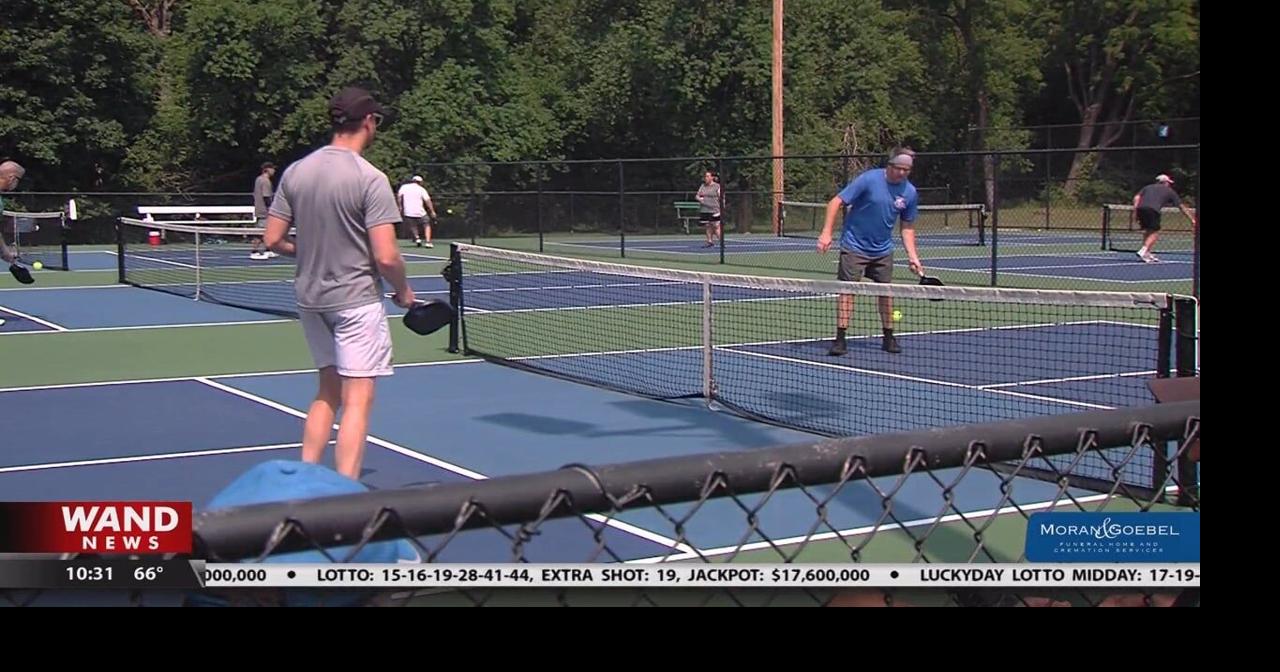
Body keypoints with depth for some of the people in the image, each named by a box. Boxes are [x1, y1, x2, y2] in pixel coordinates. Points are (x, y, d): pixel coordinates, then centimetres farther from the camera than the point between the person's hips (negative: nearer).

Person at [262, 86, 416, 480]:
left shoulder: (295, 172, 3)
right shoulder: (370, 179, -16)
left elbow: (273, 239, 5)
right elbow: (385, 257, -19)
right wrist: (404, 292, -1)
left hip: (310, 297, 7)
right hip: (356, 298, -7)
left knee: (328, 392, 19)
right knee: (358, 398, -1)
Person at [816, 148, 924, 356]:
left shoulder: (910, 192, -3)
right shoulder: (869, 179, -18)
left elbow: (907, 227, 7)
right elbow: (836, 202, -16)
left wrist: (912, 256, -2)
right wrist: (827, 233, -25)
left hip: (883, 250, 4)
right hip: (854, 246, -4)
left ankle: (888, 337, 20)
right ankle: (840, 339, -3)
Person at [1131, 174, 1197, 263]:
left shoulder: (1148, 187, 31)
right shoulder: (1169, 191, 25)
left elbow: (1136, 197, 16)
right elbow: (1182, 207, 27)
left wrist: (1135, 211, 14)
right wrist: (1193, 219, 30)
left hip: (1141, 208, 4)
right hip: (1153, 210, -4)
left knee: (1147, 231, 21)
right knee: (1154, 232, 2)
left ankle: (1147, 253, 19)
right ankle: (1143, 252, -16)